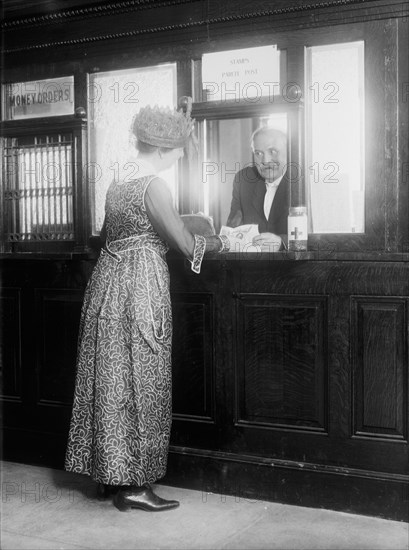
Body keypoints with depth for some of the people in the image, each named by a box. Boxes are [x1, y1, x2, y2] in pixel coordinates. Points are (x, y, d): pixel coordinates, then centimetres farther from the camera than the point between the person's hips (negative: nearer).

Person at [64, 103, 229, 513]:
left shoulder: (117, 183, 12)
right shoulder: (154, 186, -14)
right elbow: (186, 246, -12)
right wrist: (219, 242, 7)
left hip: (107, 282, 9)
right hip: (139, 288, -9)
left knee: (111, 379, 13)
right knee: (138, 383, -1)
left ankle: (109, 473, 24)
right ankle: (132, 484, 7)